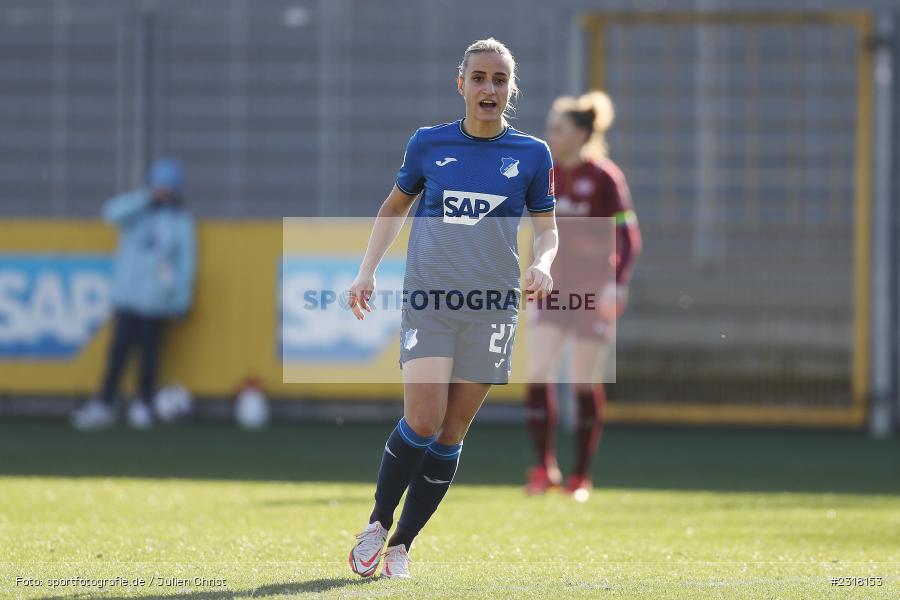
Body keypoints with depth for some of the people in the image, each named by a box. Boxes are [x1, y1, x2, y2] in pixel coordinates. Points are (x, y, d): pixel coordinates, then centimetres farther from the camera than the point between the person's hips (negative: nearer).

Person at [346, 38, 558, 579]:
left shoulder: (532, 154, 4)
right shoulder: (428, 144, 4)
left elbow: (546, 227, 12)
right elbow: (396, 206, 18)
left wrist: (542, 264, -9)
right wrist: (368, 270, 9)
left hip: (492, 309, 1)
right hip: (428, 302, -1)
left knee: (452, 433, 1)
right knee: (422, 420, -16)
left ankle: (401, 546, 12)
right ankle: (377, 524, 5)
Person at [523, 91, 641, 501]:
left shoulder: (604, 178, -11)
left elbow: (629, 238, -11)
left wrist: (616, 286, -20)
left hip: (594, 293, -4)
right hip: (553, 288, 4)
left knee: (585, 383, 1)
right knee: (539, 375, -11)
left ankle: (581, 476, 13)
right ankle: (545, 468, -5)